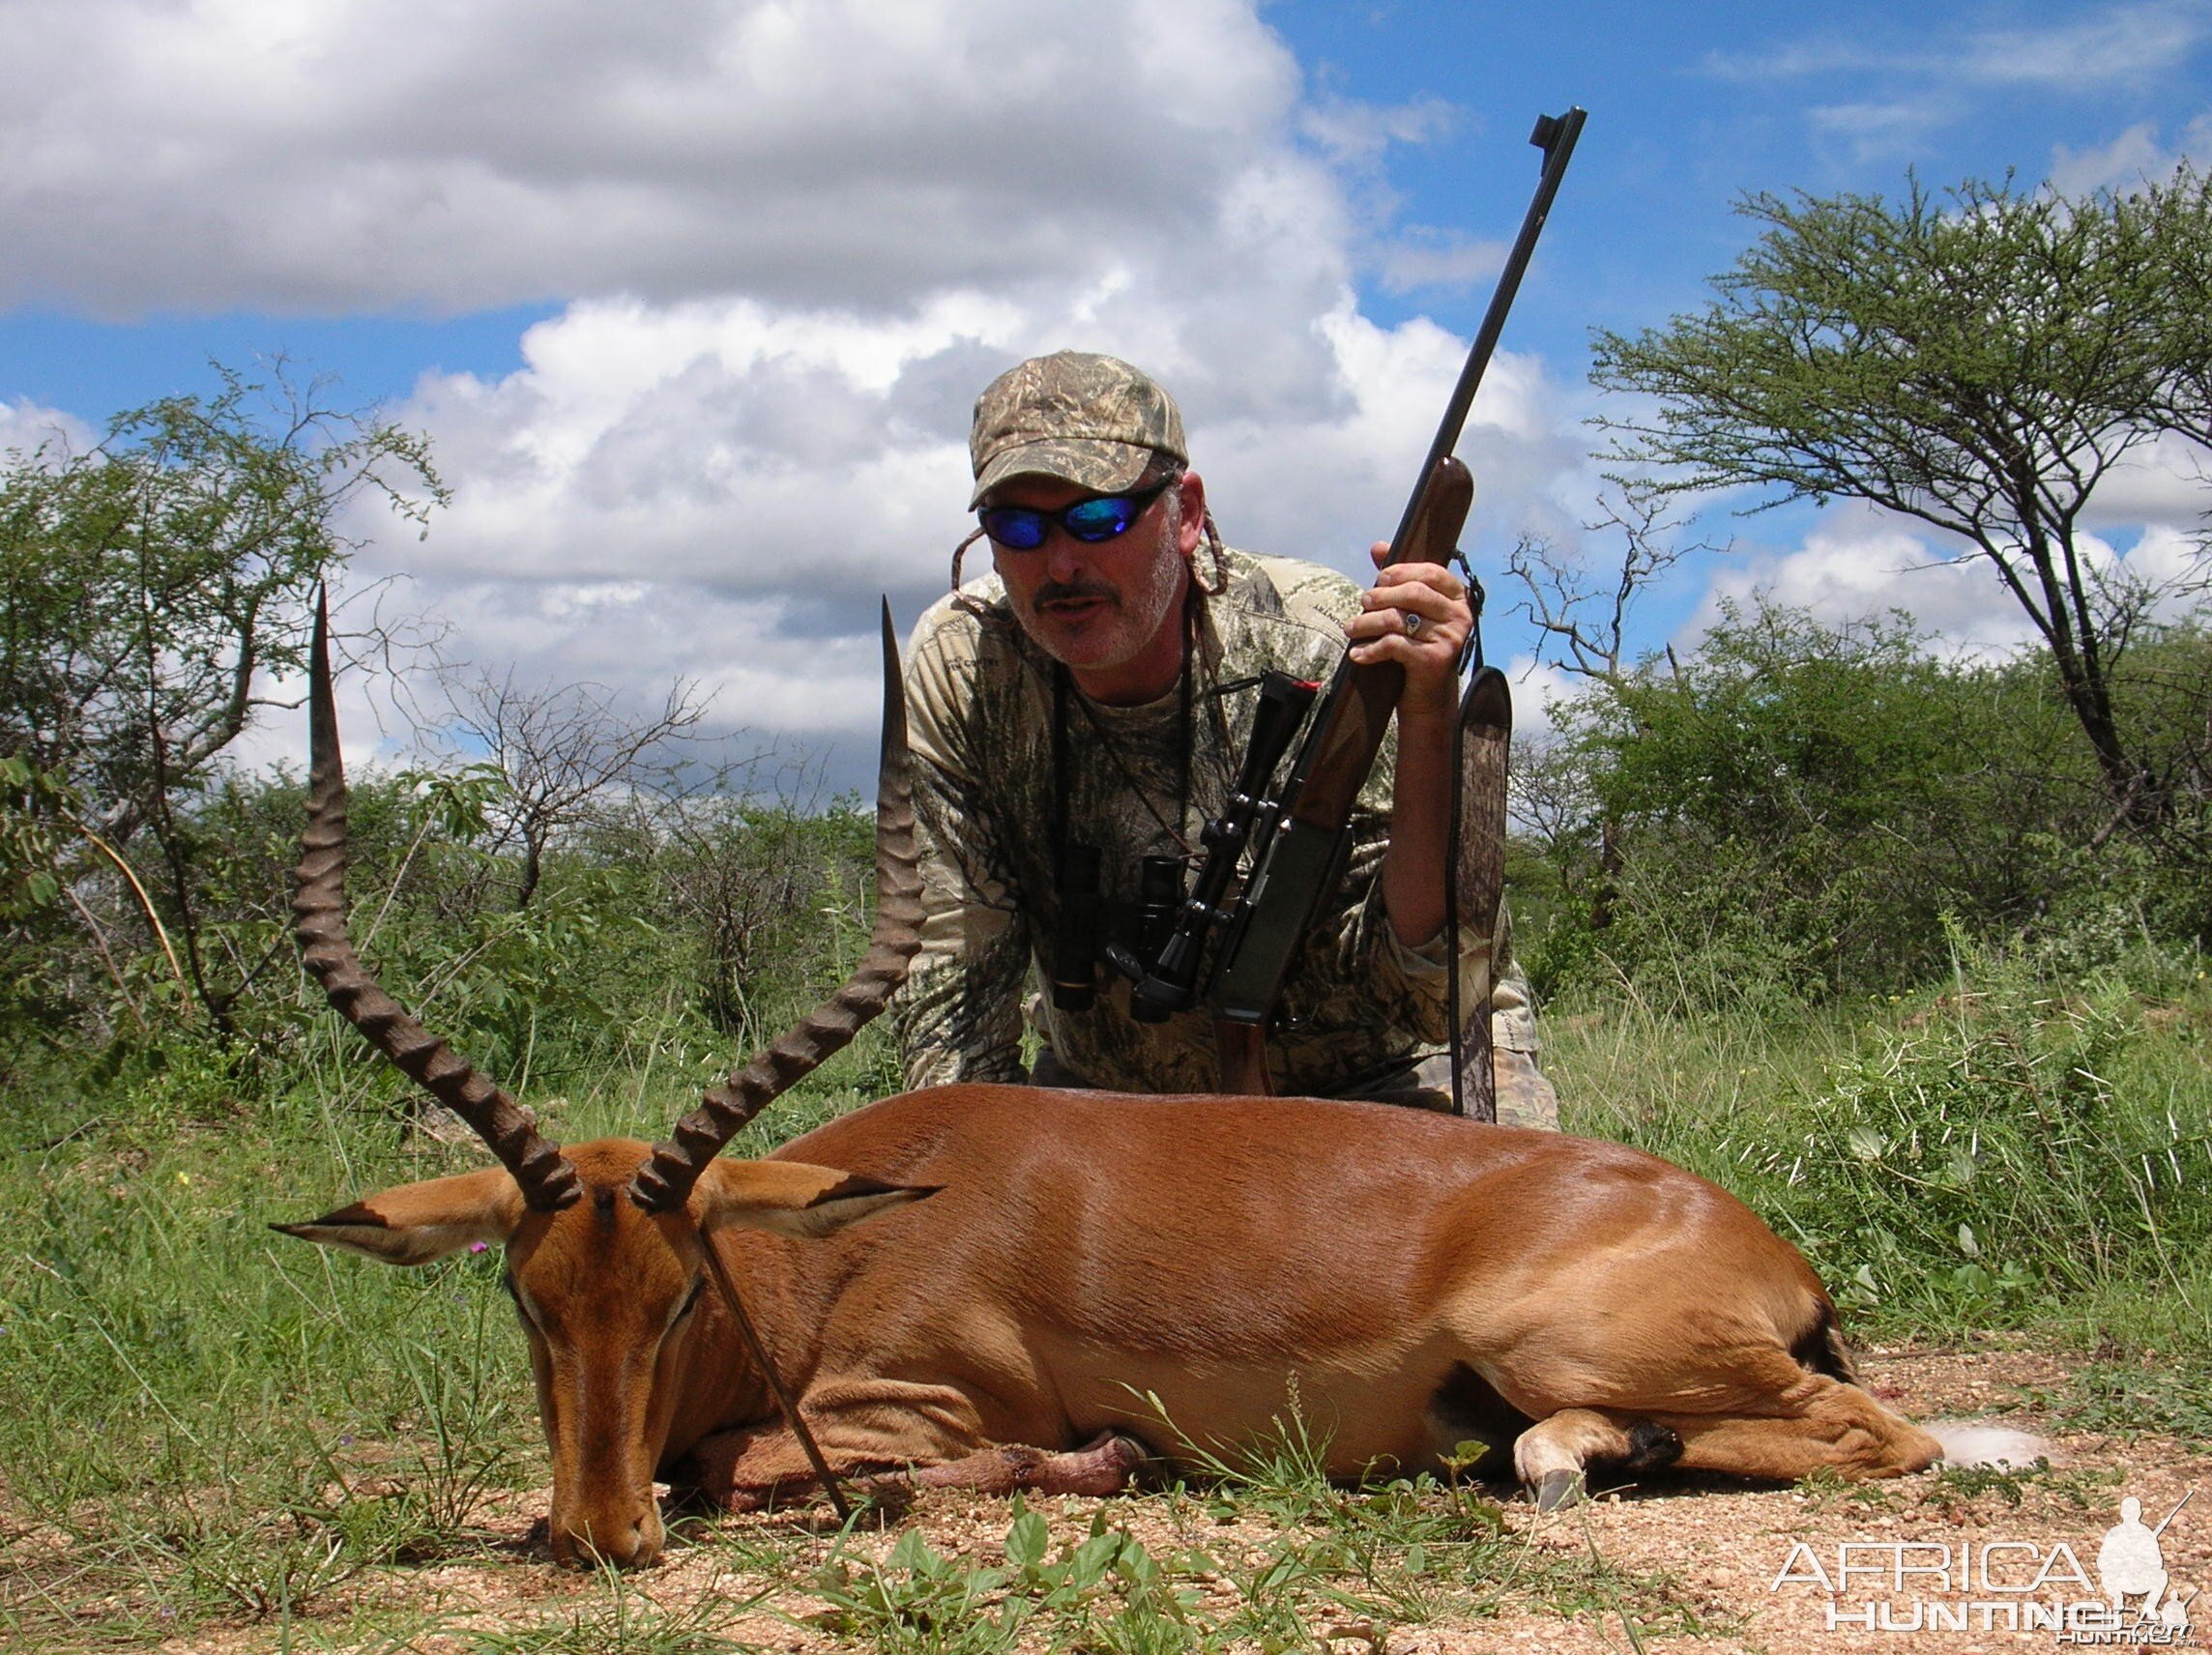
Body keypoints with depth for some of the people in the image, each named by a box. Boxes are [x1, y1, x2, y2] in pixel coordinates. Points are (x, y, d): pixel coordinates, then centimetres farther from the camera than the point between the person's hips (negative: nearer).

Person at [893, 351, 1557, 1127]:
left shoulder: (1326, 652, -26)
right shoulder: (957, 672, -16)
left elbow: (1436, 1000, -29)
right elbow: (953, 990, -11)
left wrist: (1428, 718, -39)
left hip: (1371, 1076, -3)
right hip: (1115, 1088, 4)